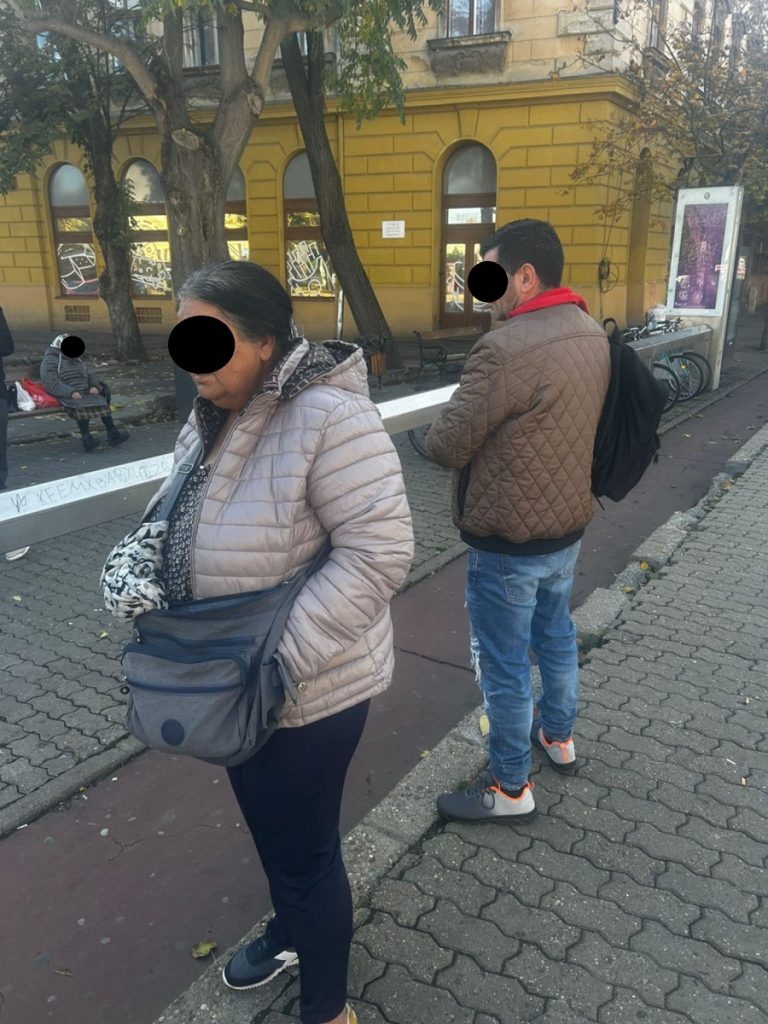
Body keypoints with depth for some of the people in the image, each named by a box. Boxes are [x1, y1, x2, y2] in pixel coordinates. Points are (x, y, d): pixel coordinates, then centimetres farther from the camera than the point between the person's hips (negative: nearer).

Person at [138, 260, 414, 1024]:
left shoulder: (329, 416, -25)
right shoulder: (212, 415, 2)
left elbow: (378, 553, -28)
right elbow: (180, 523, 13)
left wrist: (279, 658, -28)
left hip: (303, 690, -8)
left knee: (305, 847, 11)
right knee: (267, 825, 29)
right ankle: (290, 930, 58)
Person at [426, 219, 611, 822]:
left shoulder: (508, 348, -27)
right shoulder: (593, 335, 2)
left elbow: (445, 446, -22)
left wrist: (460, 431, -1)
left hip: (509, 543, -8)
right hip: (568, 527, 9)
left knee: (503, 665, 8)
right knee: (555, 635, 25)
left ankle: (511, 789, 25)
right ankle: (559, 737, 47)